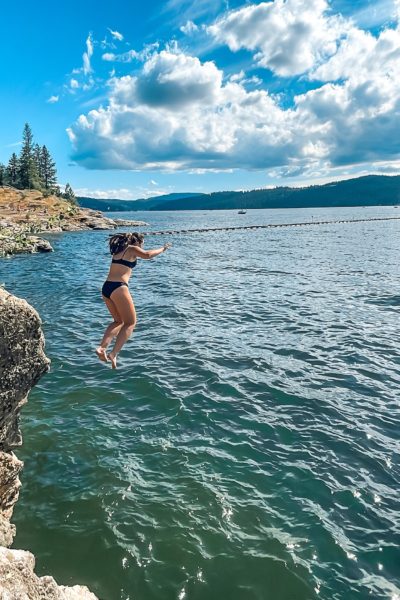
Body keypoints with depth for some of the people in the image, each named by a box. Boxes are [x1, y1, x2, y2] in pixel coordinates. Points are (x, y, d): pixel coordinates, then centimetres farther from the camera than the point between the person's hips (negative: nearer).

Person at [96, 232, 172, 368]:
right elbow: (147, 255, -18)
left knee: (119, 321, 22)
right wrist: (162, 249, -4)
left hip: (106, 288, 8)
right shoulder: (132, 249, 1)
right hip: (118, 287, -8)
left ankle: (102, 347, 5)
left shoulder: (119, 250, 23)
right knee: (130, 323, 4)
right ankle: (113, 354, -6)